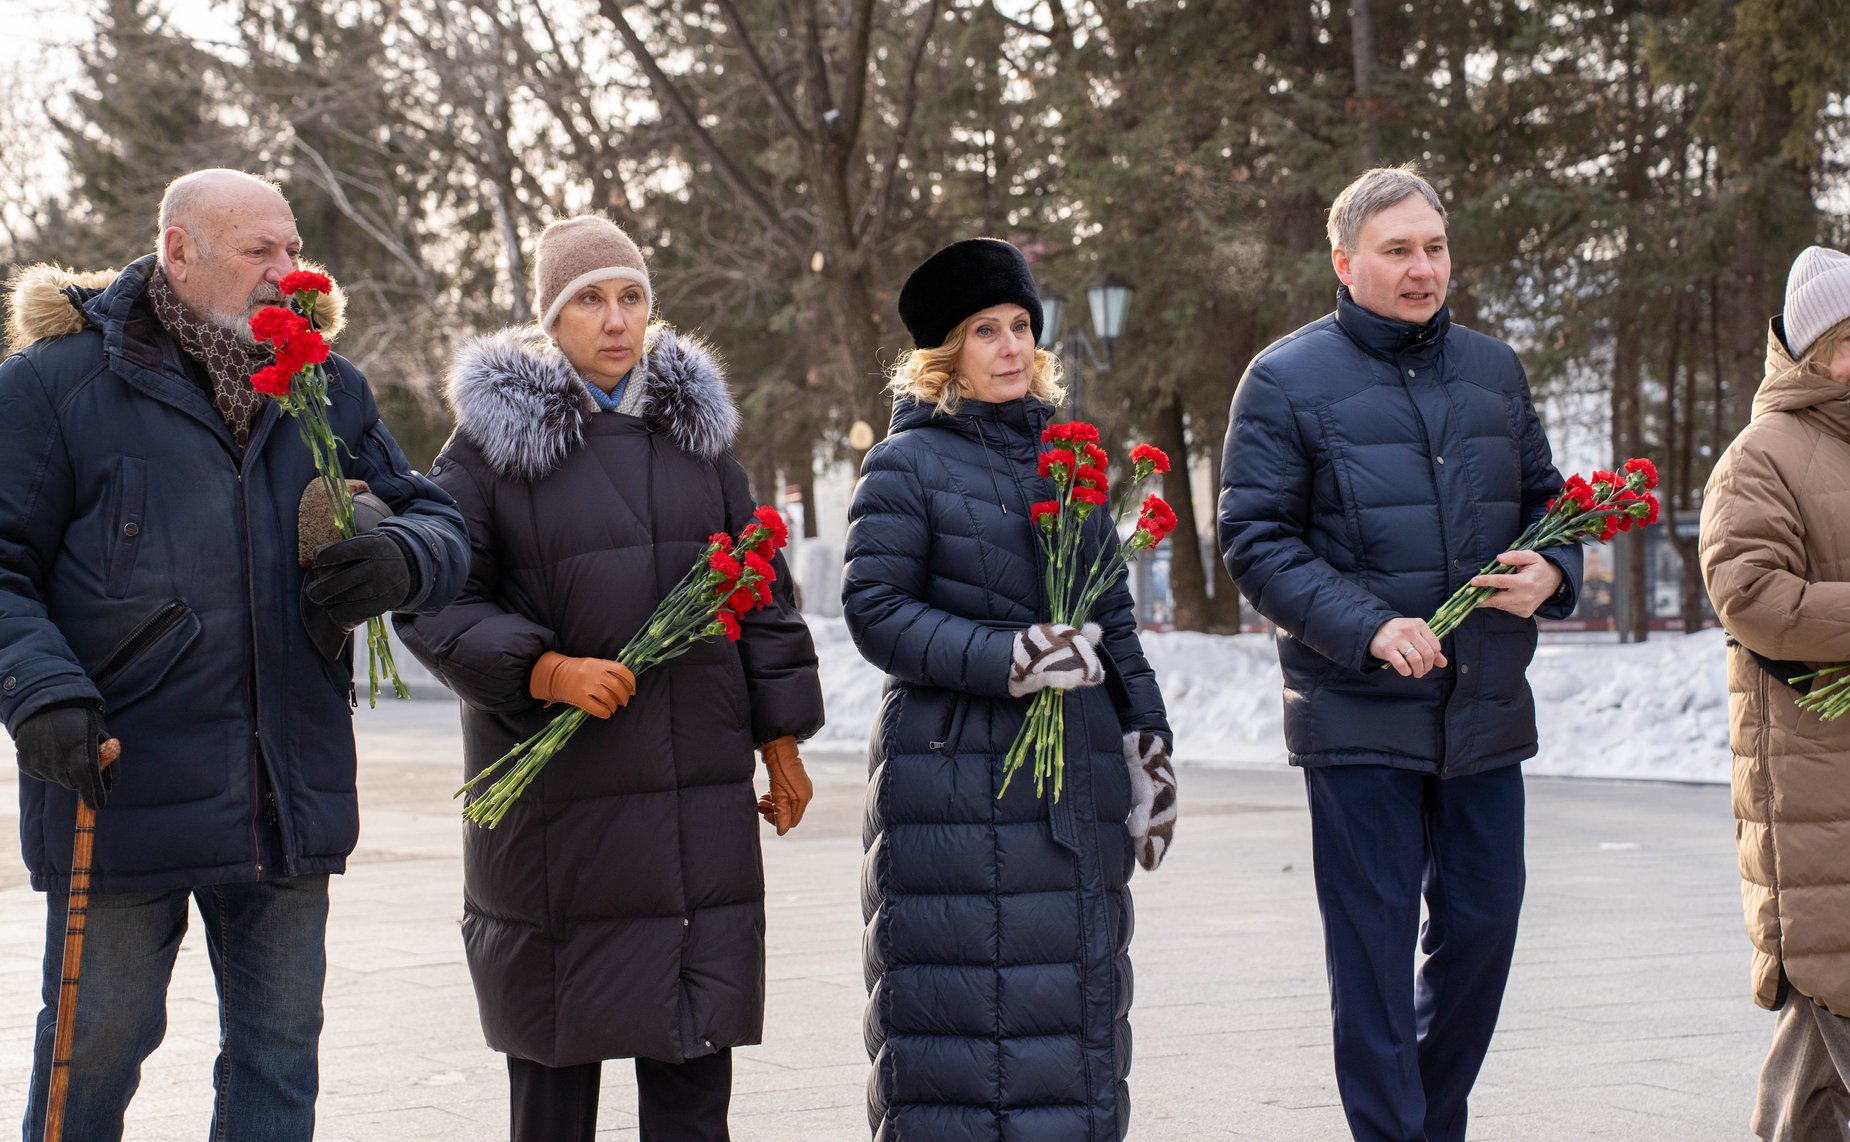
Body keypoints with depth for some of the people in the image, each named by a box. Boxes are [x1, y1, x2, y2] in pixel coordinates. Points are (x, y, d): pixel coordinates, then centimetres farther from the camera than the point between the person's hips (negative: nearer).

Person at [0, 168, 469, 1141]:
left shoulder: (327, 387, 11)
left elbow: (440, 526, 11)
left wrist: (398, 559, -14)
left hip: (290, 796, 5)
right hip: (119, 790, -4)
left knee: (278, 1056, 11)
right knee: (96, 1045, 5)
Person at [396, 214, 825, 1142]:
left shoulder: (695, 425, 11)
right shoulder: (493, 438, -3)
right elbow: (432, 603, -6)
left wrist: (780, 740, 13)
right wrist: (546, 671, -20)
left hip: (699, 785, 3)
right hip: (554, 780, -3)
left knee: (694, 1030, 2)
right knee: (556, 1045, 5)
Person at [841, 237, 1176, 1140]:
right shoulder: (907, 463, -2)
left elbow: (1112, 614, 20)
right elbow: (874, 607, -9)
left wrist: (1145, 734, 12)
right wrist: (1005, 659, -19)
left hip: (1078, 778, 6)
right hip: (953, 776, -6)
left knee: (1076, 999, 8)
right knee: (961, 1001, -6)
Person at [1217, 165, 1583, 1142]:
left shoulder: (1493, 371, 13)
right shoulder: (1288, 380, -3)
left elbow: (1544, 501, 21)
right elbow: (1253, 542, -8)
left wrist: (1550, 571, -2)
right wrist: (1366, 628, -20)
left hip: (1486, 712, 5)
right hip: (1359, 717, -5)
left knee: (1483, 926, 10)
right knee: (1375, 944, -1)